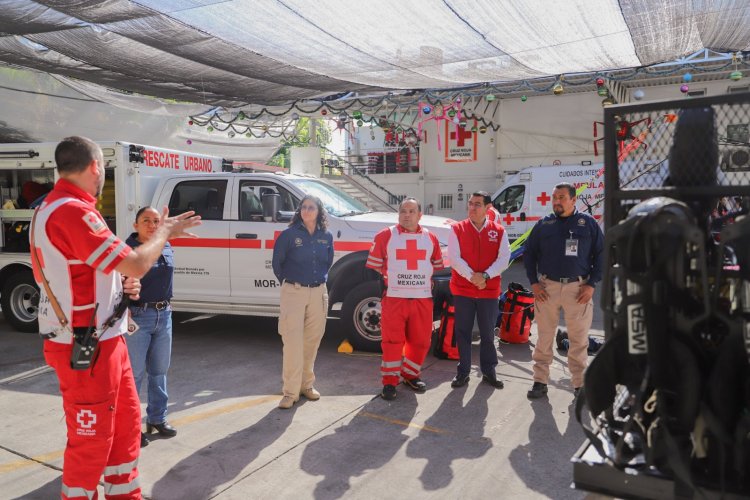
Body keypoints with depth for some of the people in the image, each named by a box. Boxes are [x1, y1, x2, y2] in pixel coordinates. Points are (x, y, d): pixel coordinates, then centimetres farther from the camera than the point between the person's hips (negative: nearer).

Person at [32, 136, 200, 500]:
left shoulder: (53, 208, 13)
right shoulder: (71, 211, -23)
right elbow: (136, 264, -24)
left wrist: (122, 284, 6)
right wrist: (165, 231, -6)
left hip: (103, 341, 10)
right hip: (85, 349, -10)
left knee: (126, 422, 20)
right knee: (91, 440, 5)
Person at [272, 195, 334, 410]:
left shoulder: (326, 236, 5)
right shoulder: (289, 234, -6)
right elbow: (277, 262, 2)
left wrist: (321, 279, 13)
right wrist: (287, 282, 7)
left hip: (318, 293, 4)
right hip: (294, 292, -4)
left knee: (312, 340, 10)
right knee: (293, 340, -6)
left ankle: (306, 384, 25)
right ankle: (291, 391, -1)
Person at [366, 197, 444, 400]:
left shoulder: (431, 238, 10)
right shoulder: (385, 236, 0)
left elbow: (438, 266, 19)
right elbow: (374, 266, 4)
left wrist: (431, 285, 12)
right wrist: (383, 284, 1)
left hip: (423, 299, 3)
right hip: (394, 298, -3)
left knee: (421, 340, 8)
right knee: (392, 340, -4)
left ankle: (411, 375, 28)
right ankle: (389, 381, 6)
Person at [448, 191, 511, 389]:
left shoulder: (499, 231, 3)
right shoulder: (457, 229, 0)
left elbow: (504, 258, -5)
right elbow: (454, 258, -8)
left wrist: (486, 276, -19)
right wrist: (471, 276, -19)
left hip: (489, 290, 1)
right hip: (462, 290, -1)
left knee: (488, 333, 10)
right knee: (463, 332, 6)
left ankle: (489, 371, 24)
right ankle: (463, 372, 17)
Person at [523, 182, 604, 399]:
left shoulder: (588, 223, 4)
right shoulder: (544, 224, 7)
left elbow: (601, 254, 5)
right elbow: (529, 253, 12)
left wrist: (592, 284, -3)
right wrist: (534, 283, 2)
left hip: (578, 288, -1)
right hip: (547, 287, 1)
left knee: (579, 339, 6)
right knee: (544, 337, 6)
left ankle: (580, 384, 18)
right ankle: (540, 381, 15)